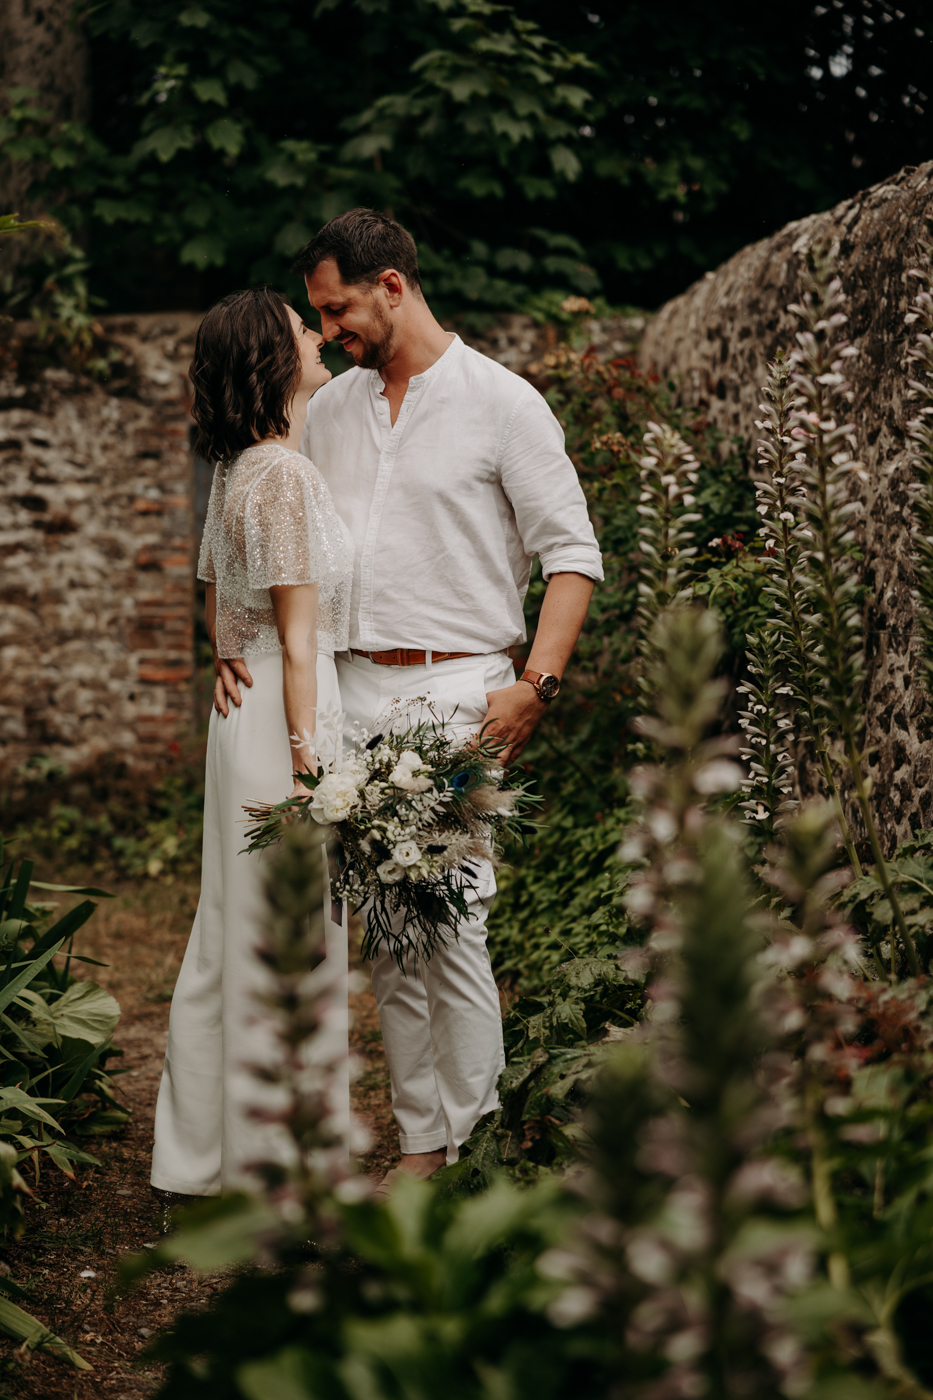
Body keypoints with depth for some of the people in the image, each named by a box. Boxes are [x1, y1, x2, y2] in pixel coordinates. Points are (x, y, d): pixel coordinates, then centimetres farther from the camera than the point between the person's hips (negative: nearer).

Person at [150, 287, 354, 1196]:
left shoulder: (237, 469, 13)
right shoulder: (285, 475, -15)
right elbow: (298, 636, -18)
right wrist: (307, 761, -17)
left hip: (245, 705, 10)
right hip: (287, 710, -10)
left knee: (234, 934, 14)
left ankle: (205, 1152, 25)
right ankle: (282, 1162, 9)